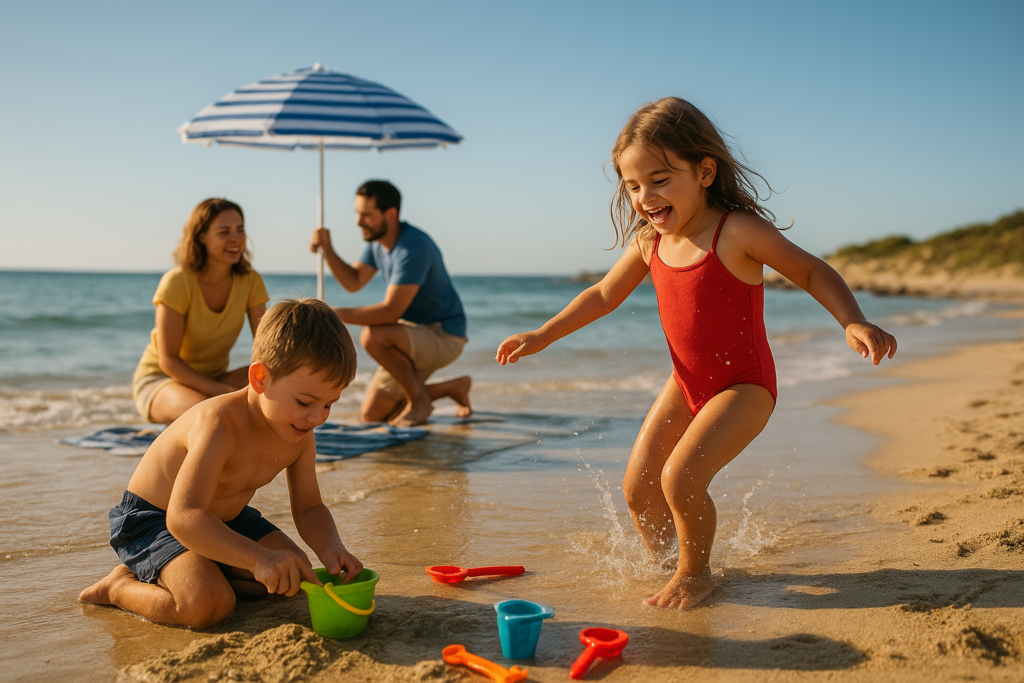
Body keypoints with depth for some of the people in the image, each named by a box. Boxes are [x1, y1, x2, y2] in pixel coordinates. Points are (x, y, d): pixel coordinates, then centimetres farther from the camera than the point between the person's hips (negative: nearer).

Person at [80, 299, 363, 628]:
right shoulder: (220, 425, -36)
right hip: (153, 519, -8)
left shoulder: (299, 435, -12)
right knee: (208, 605, -28)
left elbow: (309, 508, -2)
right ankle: (122, 586, -3)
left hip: (223, 517, 8)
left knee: (290, 576, 1)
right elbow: (182, 517, -46)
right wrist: (259, 558, -57)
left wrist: (331, 547, -25)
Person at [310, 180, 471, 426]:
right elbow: (354, 281, 11)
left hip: (443, 336, -9)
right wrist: (327, 249, -5)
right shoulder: (378, 240, 3)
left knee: (372, 336, -35)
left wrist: (336, 315, -28)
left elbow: (390, 312, -31)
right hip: (414, 335, 9)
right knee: (370, 414, 7)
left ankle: (418, 397, -11)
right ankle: (454, 387, 21)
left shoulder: (413, 247, -27)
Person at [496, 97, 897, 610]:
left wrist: (853, 323, -26)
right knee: (637, 487, 6)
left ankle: (695, 573, 5)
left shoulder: (738, 231, -20)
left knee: (680, 477, -22)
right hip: (685, 384, 7)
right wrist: (541, 336, 10)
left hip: (743, 386, -6)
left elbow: (811, 271, -10)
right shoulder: (649, 243, -2)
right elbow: (604, 295, 13)